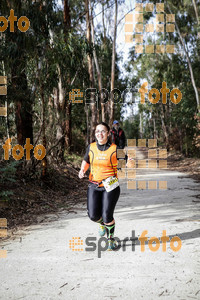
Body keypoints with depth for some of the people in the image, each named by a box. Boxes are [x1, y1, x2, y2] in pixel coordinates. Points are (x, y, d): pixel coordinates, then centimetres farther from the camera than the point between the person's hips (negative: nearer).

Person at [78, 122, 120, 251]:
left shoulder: (114, 149, -5)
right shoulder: (91, 147, 4)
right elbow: (86, 161, 20)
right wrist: (83, 170, 2)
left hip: (111, 186, -3)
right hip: (94, 186, 3)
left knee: (107, 215, -10)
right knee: (93, 216, -6)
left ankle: (111, 238, 20)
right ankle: (103, 223, 34)